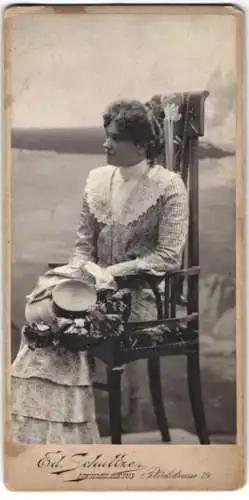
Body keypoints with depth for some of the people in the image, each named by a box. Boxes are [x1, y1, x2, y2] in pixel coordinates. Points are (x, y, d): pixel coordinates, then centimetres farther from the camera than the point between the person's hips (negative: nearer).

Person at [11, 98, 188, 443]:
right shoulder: (97, 179, 7)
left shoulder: (168, 186, -8)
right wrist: (86, 270, -13)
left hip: (143, 288, -5)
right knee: (38, 308, -22)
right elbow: (83, 242, 9)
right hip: (97, 282, 6)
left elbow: (169, 257, -13)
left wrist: (112, 271, -18)